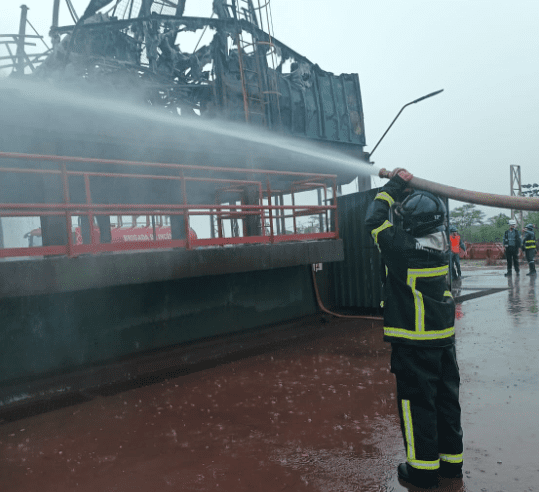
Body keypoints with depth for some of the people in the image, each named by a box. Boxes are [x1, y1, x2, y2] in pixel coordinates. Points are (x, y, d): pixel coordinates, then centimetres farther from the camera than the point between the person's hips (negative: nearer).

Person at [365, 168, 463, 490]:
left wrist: (393, 188, 1)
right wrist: (405, 188, 15)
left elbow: (374, 221, -8)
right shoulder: (441, 244, -1)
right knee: (446, 399, 17)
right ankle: (451, 461, 31)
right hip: (444, 337, 7)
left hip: (414, 342, -7)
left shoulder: (404, 248, -20)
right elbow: (425, 222, 18)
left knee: (417, 402, 5)